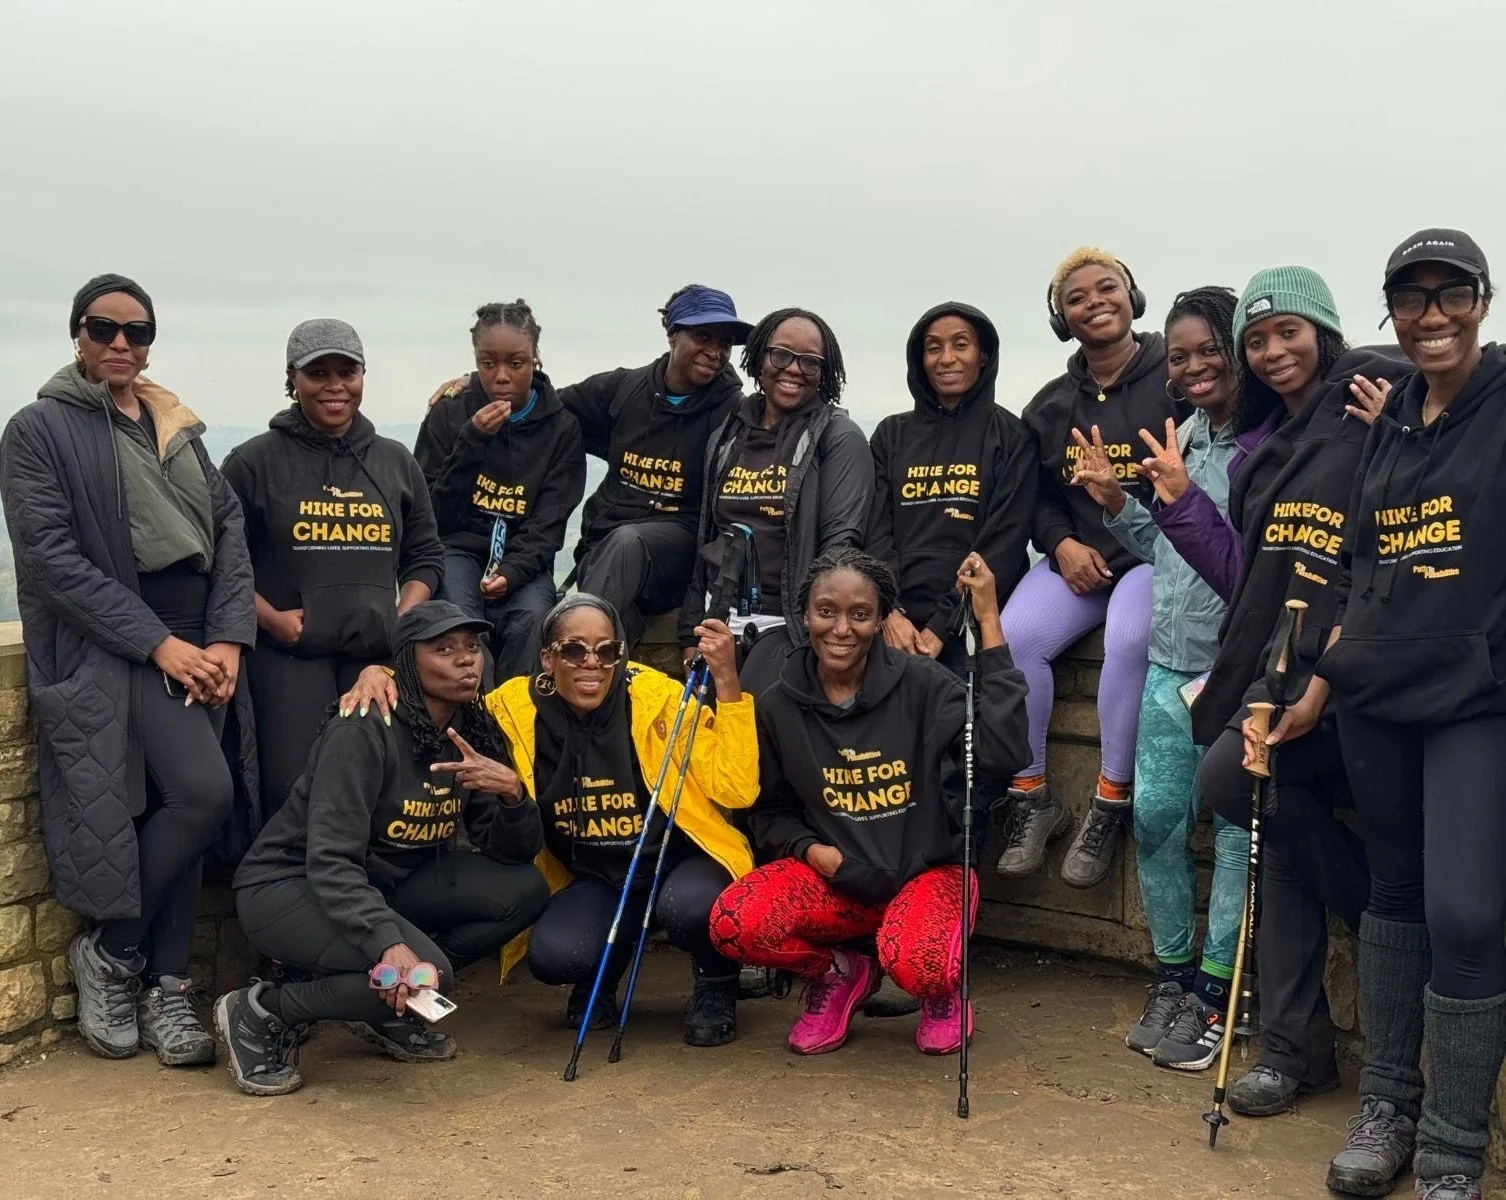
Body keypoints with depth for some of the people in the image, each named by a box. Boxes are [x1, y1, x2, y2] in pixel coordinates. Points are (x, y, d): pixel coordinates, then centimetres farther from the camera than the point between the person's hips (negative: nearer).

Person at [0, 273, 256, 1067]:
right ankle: (108, 954, 2)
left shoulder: (178, 429, 14)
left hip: (193, 649, 6)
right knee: (204, 793, -20)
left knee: (178, 810, 4)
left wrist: (227, 639, -6)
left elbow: (228, 530, 9)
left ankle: (163, 988, 16)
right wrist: (156, 642, -16)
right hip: (106, 653, -6)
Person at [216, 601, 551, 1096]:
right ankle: (261, 1012, -8)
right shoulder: (362, 732, -22)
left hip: (383, 884, 8)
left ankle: (385, 1007, 2)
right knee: (427, 969, -31)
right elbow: (330, 863, -30)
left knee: (524, 891, -10)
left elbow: (515, 852, -2)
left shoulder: (472, 735, -1)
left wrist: (511, 793, -24)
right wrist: (389, 944, -45)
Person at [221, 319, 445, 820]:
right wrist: (269, 617, -10)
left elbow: (426, 555, 18)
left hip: (380, 655, 3)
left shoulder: (395, 460, 13)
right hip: (288, 657, -3)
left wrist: (403, 619, 2)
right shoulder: (255, 460, 3)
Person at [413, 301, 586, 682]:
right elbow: (431, 512, -1)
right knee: (460, 619, -32)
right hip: (457, 547, 0)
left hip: (524, 557, 1)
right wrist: (472, 441, -12)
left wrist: (511, 572, -21)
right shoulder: (448, 416, 4)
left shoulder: (562, 429, 4)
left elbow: (547, 525, -2)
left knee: (533, 619, -31)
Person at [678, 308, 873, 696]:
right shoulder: (727, 436, 14)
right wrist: (691, 635, 13)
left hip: (788, 624, -5)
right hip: (720, 619, 6)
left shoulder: (840, 439, -2)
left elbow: (841, 542, -11)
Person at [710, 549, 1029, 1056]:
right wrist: (808, 849, -12)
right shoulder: (778, 708, -1)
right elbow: (769, 811, 12)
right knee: (733, 924, -25)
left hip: (927, 873, -2)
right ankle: (838, 973, 7)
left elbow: (1001, 752, -26)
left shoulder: (920, 684, -10)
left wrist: (989, 621, -26)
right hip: (834, 879, 3)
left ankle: (943, 988, 7)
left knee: (918, 967, -35)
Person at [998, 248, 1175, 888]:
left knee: (1128, 639, -35)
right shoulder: (1050, 404, 13)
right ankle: (1031, 797, -8)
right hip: (1077, 559, 4)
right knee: (1012, 636, -24)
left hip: (1156, 555, -4)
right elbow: (1035, 495, 16)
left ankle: (1110, 805, -18)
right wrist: (1062, 544, -3)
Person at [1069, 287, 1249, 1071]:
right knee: (1155, 813, 9)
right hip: (1171, 661, 7)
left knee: (1237, 823, 2)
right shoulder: (1183, 436, 13)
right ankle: (1171, 975, 24)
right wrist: (1116, 504, 8)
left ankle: (1213, 992, 13)